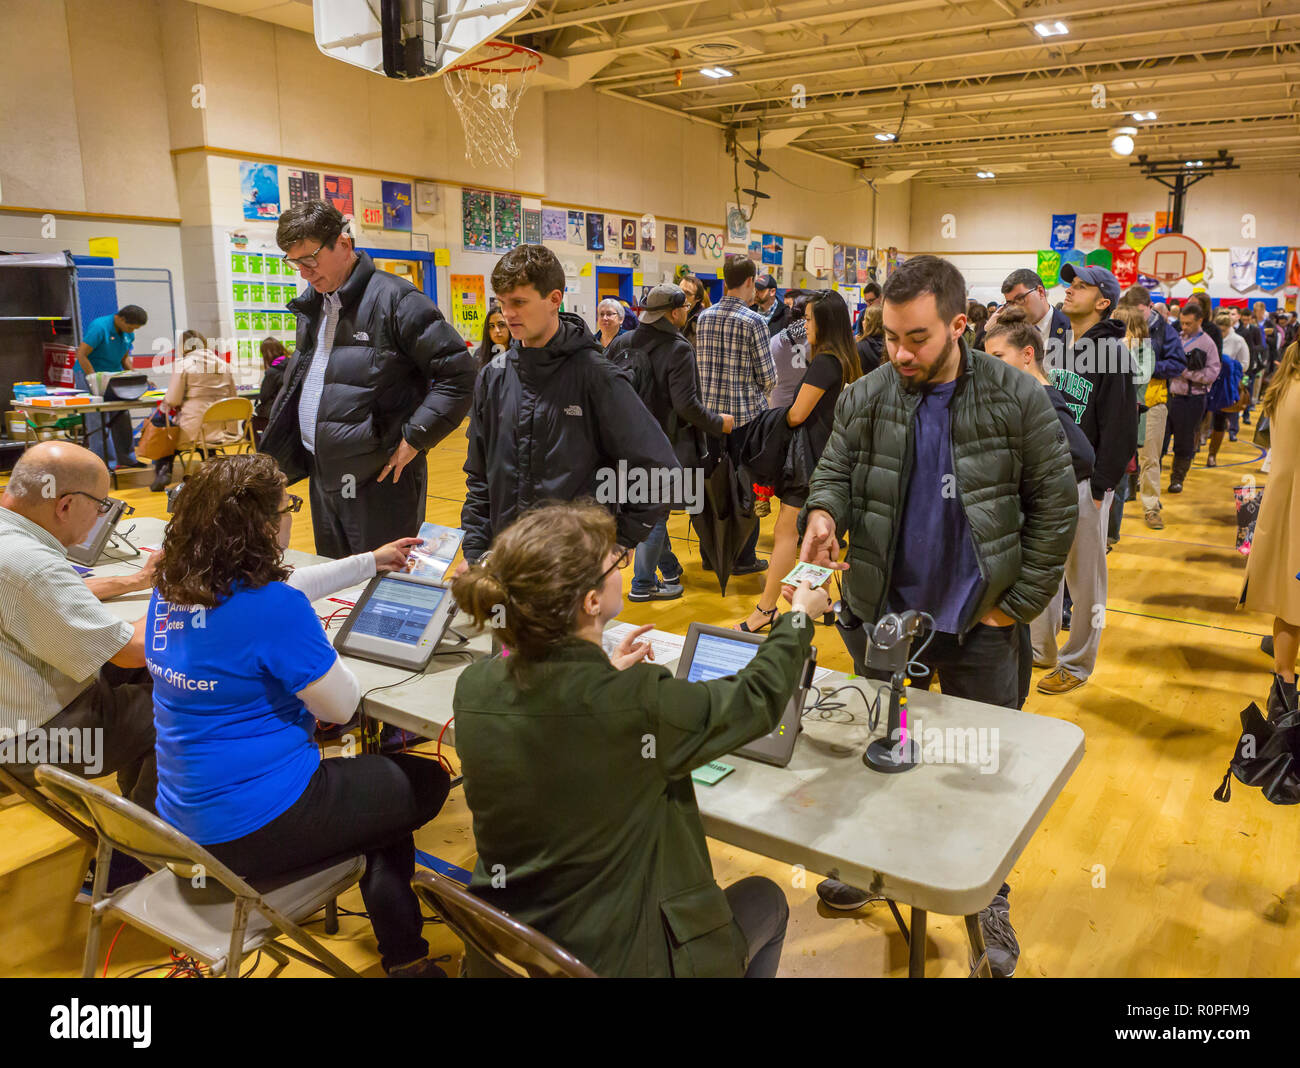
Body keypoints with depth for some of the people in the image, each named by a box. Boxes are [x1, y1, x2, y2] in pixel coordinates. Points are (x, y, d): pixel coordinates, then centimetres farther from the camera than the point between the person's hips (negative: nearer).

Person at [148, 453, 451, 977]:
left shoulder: (170, 589, 0)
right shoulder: (275, 608, -26)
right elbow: (342, 706, -14)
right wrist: (320, 648, 5)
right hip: (253, 830, -8)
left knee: (383, 776, 25)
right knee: (429, 782, 11)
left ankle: (403, 953, 34)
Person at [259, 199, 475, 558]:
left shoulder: (394, 299, -12)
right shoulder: (312, 306, 14)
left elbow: (458, 372, -15)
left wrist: (414, 438, -15)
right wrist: (275, 460, 17)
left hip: (379, 479, -8)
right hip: (322, 477, 8)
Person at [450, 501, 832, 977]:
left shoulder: (474, 688, -14)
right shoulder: (638, 704, -31)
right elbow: (755, 699, -12)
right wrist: (800, 617, 4)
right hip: (616, 960, -5)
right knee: (766, 900, 22)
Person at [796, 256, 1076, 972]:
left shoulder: (1018, 400, -11)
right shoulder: (864, 398, -5)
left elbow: (1054, 508, -6)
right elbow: (834, 471, 0)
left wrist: (1019, 603, -8)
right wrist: (823, 511, -25)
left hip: (979, 624, -2)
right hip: (882, 613, 2)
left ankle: (990, 900, 36)